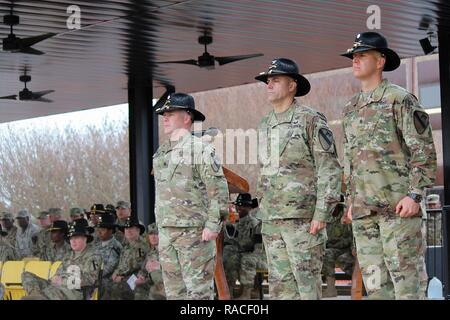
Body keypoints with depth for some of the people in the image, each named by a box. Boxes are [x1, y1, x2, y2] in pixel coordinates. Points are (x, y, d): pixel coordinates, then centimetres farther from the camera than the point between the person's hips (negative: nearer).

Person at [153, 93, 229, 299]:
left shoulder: (201, 149, -7)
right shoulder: (161, 153, 16)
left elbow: (219, 189, -12)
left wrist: (213, 224, -18)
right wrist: (160, 227, 18)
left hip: (194, 230, -8)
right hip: (166, 231, 8)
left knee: (198, 288, -7)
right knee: (173, 288, 9)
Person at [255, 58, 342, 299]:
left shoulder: (311, 120, -8)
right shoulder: (265, 126, 15)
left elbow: (330, 169, -12)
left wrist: (322, 215, -19)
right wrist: (264, 215, 17)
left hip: (303, 217, -7)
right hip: (273, 221, 7)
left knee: (306, 280, -6)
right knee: (280, 283, 5)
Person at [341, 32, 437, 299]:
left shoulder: (400, 99, -5)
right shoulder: (352, 109, 17)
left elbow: (424, 150, -10)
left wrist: (415, 195, -17)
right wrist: (351, 200, 18)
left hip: (397, 204, -7)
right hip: (364, 210, 7)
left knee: (405, 277, -7)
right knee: (374, 278, 6)